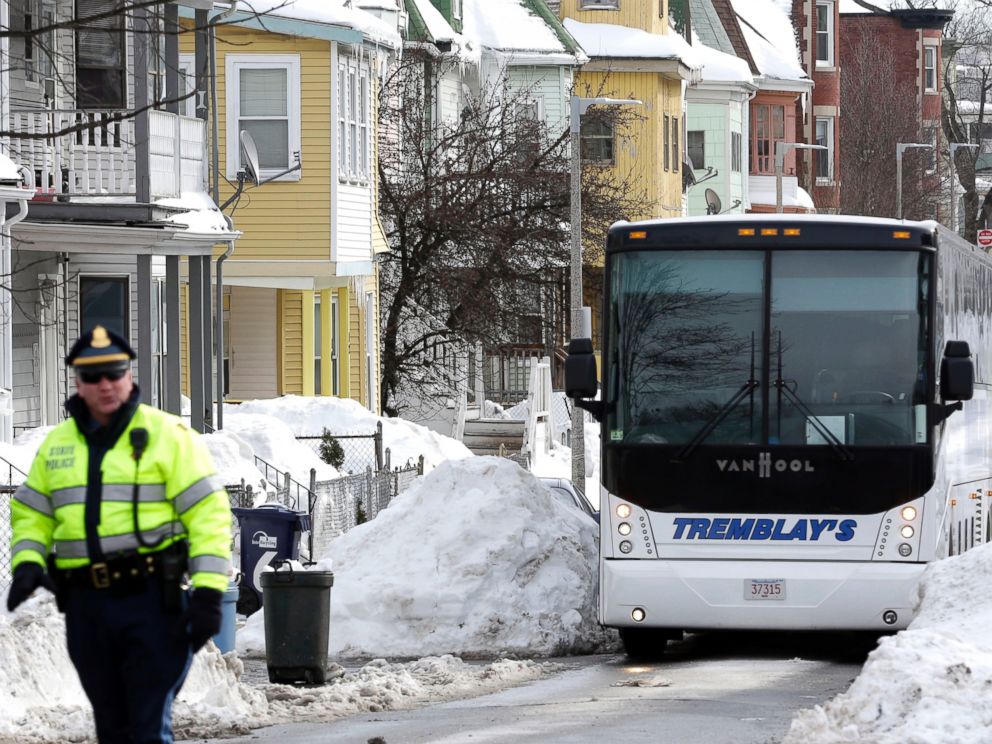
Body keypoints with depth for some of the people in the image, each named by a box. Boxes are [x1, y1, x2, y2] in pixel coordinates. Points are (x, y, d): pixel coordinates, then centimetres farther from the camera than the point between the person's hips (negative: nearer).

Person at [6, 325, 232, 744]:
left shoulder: (167, 435, -2)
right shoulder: (57, 443, 14)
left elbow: (208, 513, -6)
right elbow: (30, 515, 19)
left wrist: (208, 593, -13)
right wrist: (26, 564, -2)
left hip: (152, 601, -5)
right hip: (86, 606, 5)